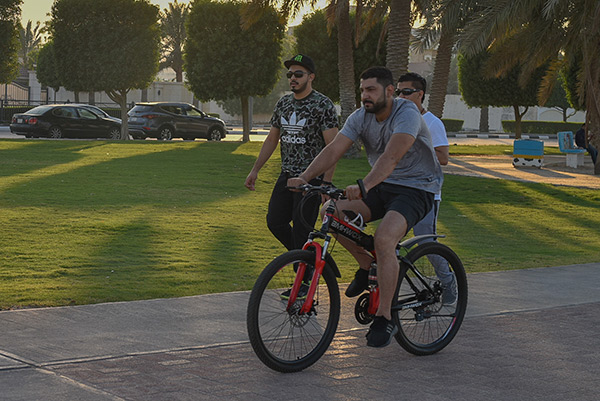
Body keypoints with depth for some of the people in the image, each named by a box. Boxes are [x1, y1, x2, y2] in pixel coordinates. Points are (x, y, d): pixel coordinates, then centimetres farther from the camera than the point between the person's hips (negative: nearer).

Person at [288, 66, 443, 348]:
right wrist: (304, 177, -26)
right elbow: (334, 150, -11)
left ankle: (385, 318, -22)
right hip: (382, 187, 7)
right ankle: (367, 266, 9)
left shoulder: (407, 113, -21)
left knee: (384, 238, -32)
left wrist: (365, 185, -51)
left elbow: (391, 156, -36)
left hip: (416, 189, -7)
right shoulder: (360, 117, -1)